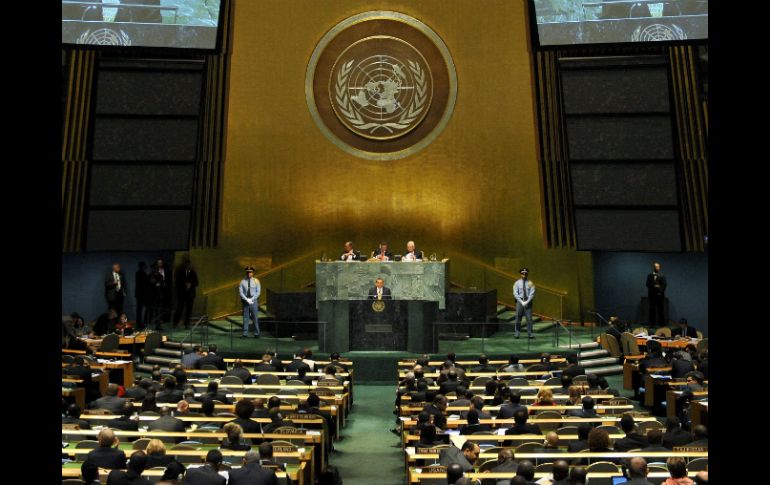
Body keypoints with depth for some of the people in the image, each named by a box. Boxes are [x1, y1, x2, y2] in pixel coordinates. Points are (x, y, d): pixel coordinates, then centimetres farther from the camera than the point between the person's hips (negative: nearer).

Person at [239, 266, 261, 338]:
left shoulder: (256, 281, 2)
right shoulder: (243, 281, 3)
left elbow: (258, 292, -1)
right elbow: (240, 292, -1)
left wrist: (251, 299, -11)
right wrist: (246, 299, -11)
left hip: (254, 301, -1)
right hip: (245, 301, 1)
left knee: (255, 318, -1)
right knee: (245, 318, 2)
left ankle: (256, 334, 4)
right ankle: (245, 334, 5)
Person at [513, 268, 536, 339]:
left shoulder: (530, 283, 3)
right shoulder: (517, 283, 4)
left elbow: (532, 294, -3)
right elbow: (515, 294, -2)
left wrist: (527, 302, -13)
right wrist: (521, 302, -11)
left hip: (528, 302, 0)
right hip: (519, 301, 0)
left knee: (529, 318, -3)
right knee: (518, 317, -1)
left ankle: (529, 334, 0)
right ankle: (517, 333, 4)